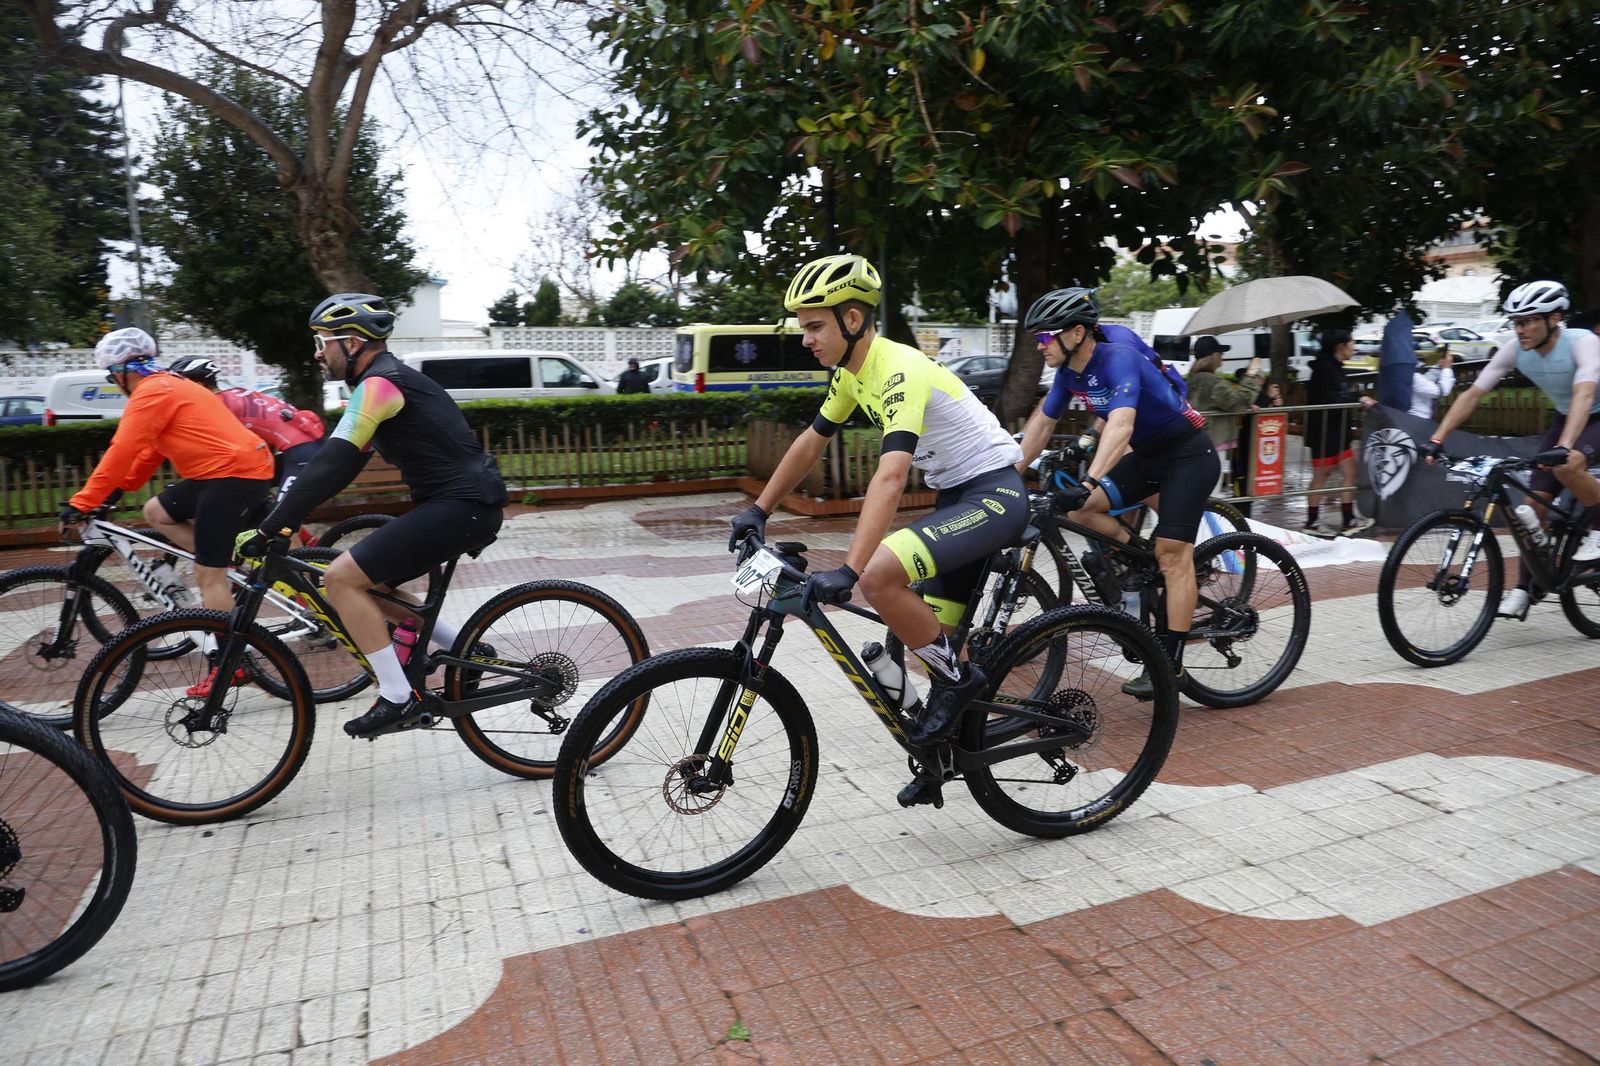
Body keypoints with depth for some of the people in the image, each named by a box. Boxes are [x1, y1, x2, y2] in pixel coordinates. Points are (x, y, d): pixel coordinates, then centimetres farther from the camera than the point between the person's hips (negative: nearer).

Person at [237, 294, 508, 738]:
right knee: (368, 584, 17)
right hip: (467, 502, 10)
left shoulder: (378, 383, -11)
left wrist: (271, 528, -15)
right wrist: (288, 514, 20)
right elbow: (340, 461, 23)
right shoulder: (388, 378, 20)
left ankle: (398, 699, -5)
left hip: (460, 506, -10)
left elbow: (332, 464, -18)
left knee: (341, 578, -10)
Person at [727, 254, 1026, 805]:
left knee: (879, 576, -29)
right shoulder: (852, 372, 5)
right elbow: (812, 442, 16)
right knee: (935, 634, 12)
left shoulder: (899, 371, -24)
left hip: (995, 494, -10)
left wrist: (847, 571, -45)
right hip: (955, 496, 10)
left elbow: (891, 475, -37)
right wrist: (759, 509, 15)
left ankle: (956, 677, -7)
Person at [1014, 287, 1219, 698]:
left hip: (1188, 455, -8)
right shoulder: (1070, 372, -2)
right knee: (1079, 510, -8)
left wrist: (1090, 481, -53)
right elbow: (1041, 423, 7)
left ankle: (1169, 661, -7)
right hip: (1147, 455, 8)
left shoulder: (1119, 359, -27)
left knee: (1173, 554, -13)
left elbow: (1121, 424, -42)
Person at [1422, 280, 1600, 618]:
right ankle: (1525, 587, 6)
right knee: (1535, 502, -4)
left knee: (1566, 466, -36)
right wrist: (1436, 439, -25)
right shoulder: (1515, 349, -15)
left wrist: (1563, 446, -59)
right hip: (1564, 418, 5)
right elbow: (1473, 393, -15)